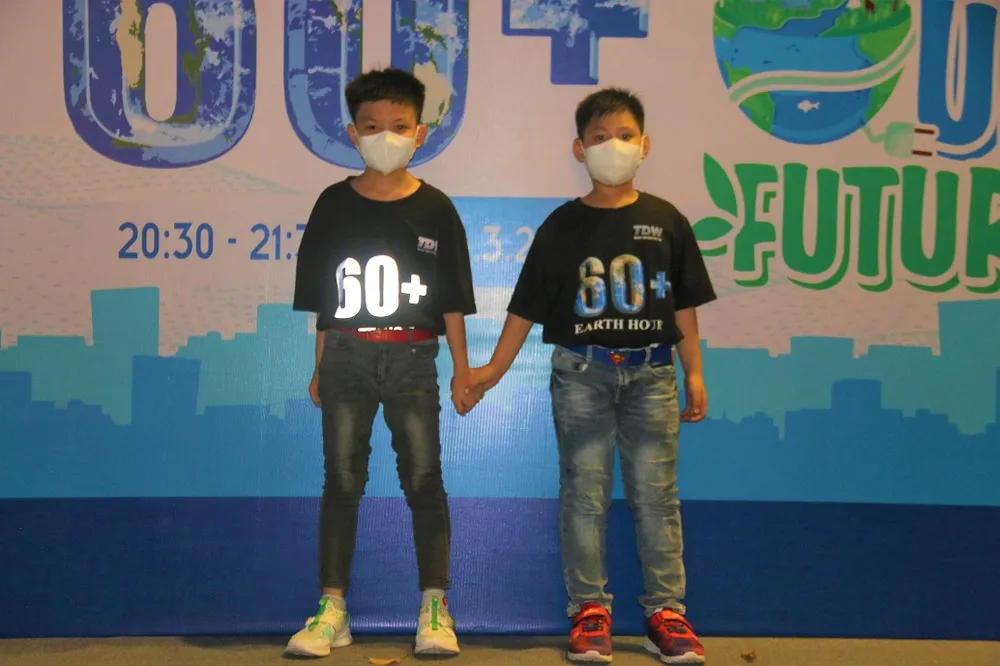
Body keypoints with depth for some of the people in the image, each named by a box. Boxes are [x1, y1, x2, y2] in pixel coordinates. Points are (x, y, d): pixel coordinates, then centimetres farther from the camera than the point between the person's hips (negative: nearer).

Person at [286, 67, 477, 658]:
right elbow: (321, 297, 7)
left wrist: (462, 368, 2)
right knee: (342, 481, 5)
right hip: (346, 357, 1)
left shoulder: (435, 209, 1)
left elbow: (452, 299, 3)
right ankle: (333, 608, 13)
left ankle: (436, 607, 12)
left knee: (424, 480, 2)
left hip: (411, 358, -1)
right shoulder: (335, 204, 4)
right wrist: (320, 366, 7)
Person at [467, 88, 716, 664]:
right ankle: (590, 610, 14)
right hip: (581, 373, 0)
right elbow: (527, 306, 4)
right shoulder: (562, 226, 2)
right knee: (584, 493, 4)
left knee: (656, 494, 3)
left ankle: (667, 612, 12)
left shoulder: (666, 221, 5)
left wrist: (694, 375, 6)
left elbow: (684, 305, 8)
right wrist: (495, 369, 2)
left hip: (651, 373, 1)